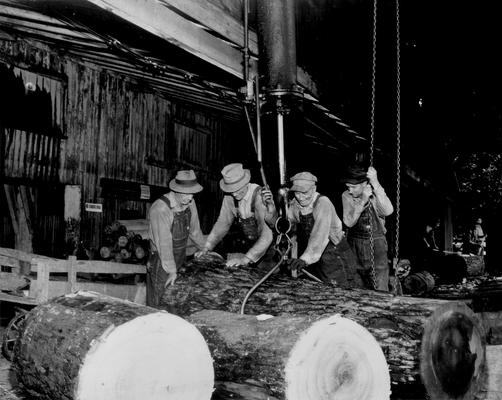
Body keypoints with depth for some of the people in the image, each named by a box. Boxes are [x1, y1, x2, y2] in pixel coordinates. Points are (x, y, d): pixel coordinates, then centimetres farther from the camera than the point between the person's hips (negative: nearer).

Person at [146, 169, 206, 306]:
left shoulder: (189, 203, 0)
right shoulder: (160, 209, -23)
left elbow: (195, 230, 14)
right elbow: (164, 242, -25)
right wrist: (171, 271, -25)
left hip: (181, 260, 7)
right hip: (161, 263, -6)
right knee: (157, 306, 0)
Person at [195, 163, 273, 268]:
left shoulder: (259, 196, -27)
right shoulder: (230, 197, -8)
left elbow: (267, 234, -33)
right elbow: (222, 223, 5)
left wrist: (246, 259, -38)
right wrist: (206, 248, -6)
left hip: (268, 246, -5)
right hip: (249, 245, 5)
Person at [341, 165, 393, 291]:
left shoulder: (376, 195, -12)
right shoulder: (346, 196, -5)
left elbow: (388, 211, -33)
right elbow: (349, 222, -17)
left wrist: (375, 183, -37)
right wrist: (362, 201, -30)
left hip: (376, 244, -2)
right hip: (355, 245, 2)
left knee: (380, 290, -5)